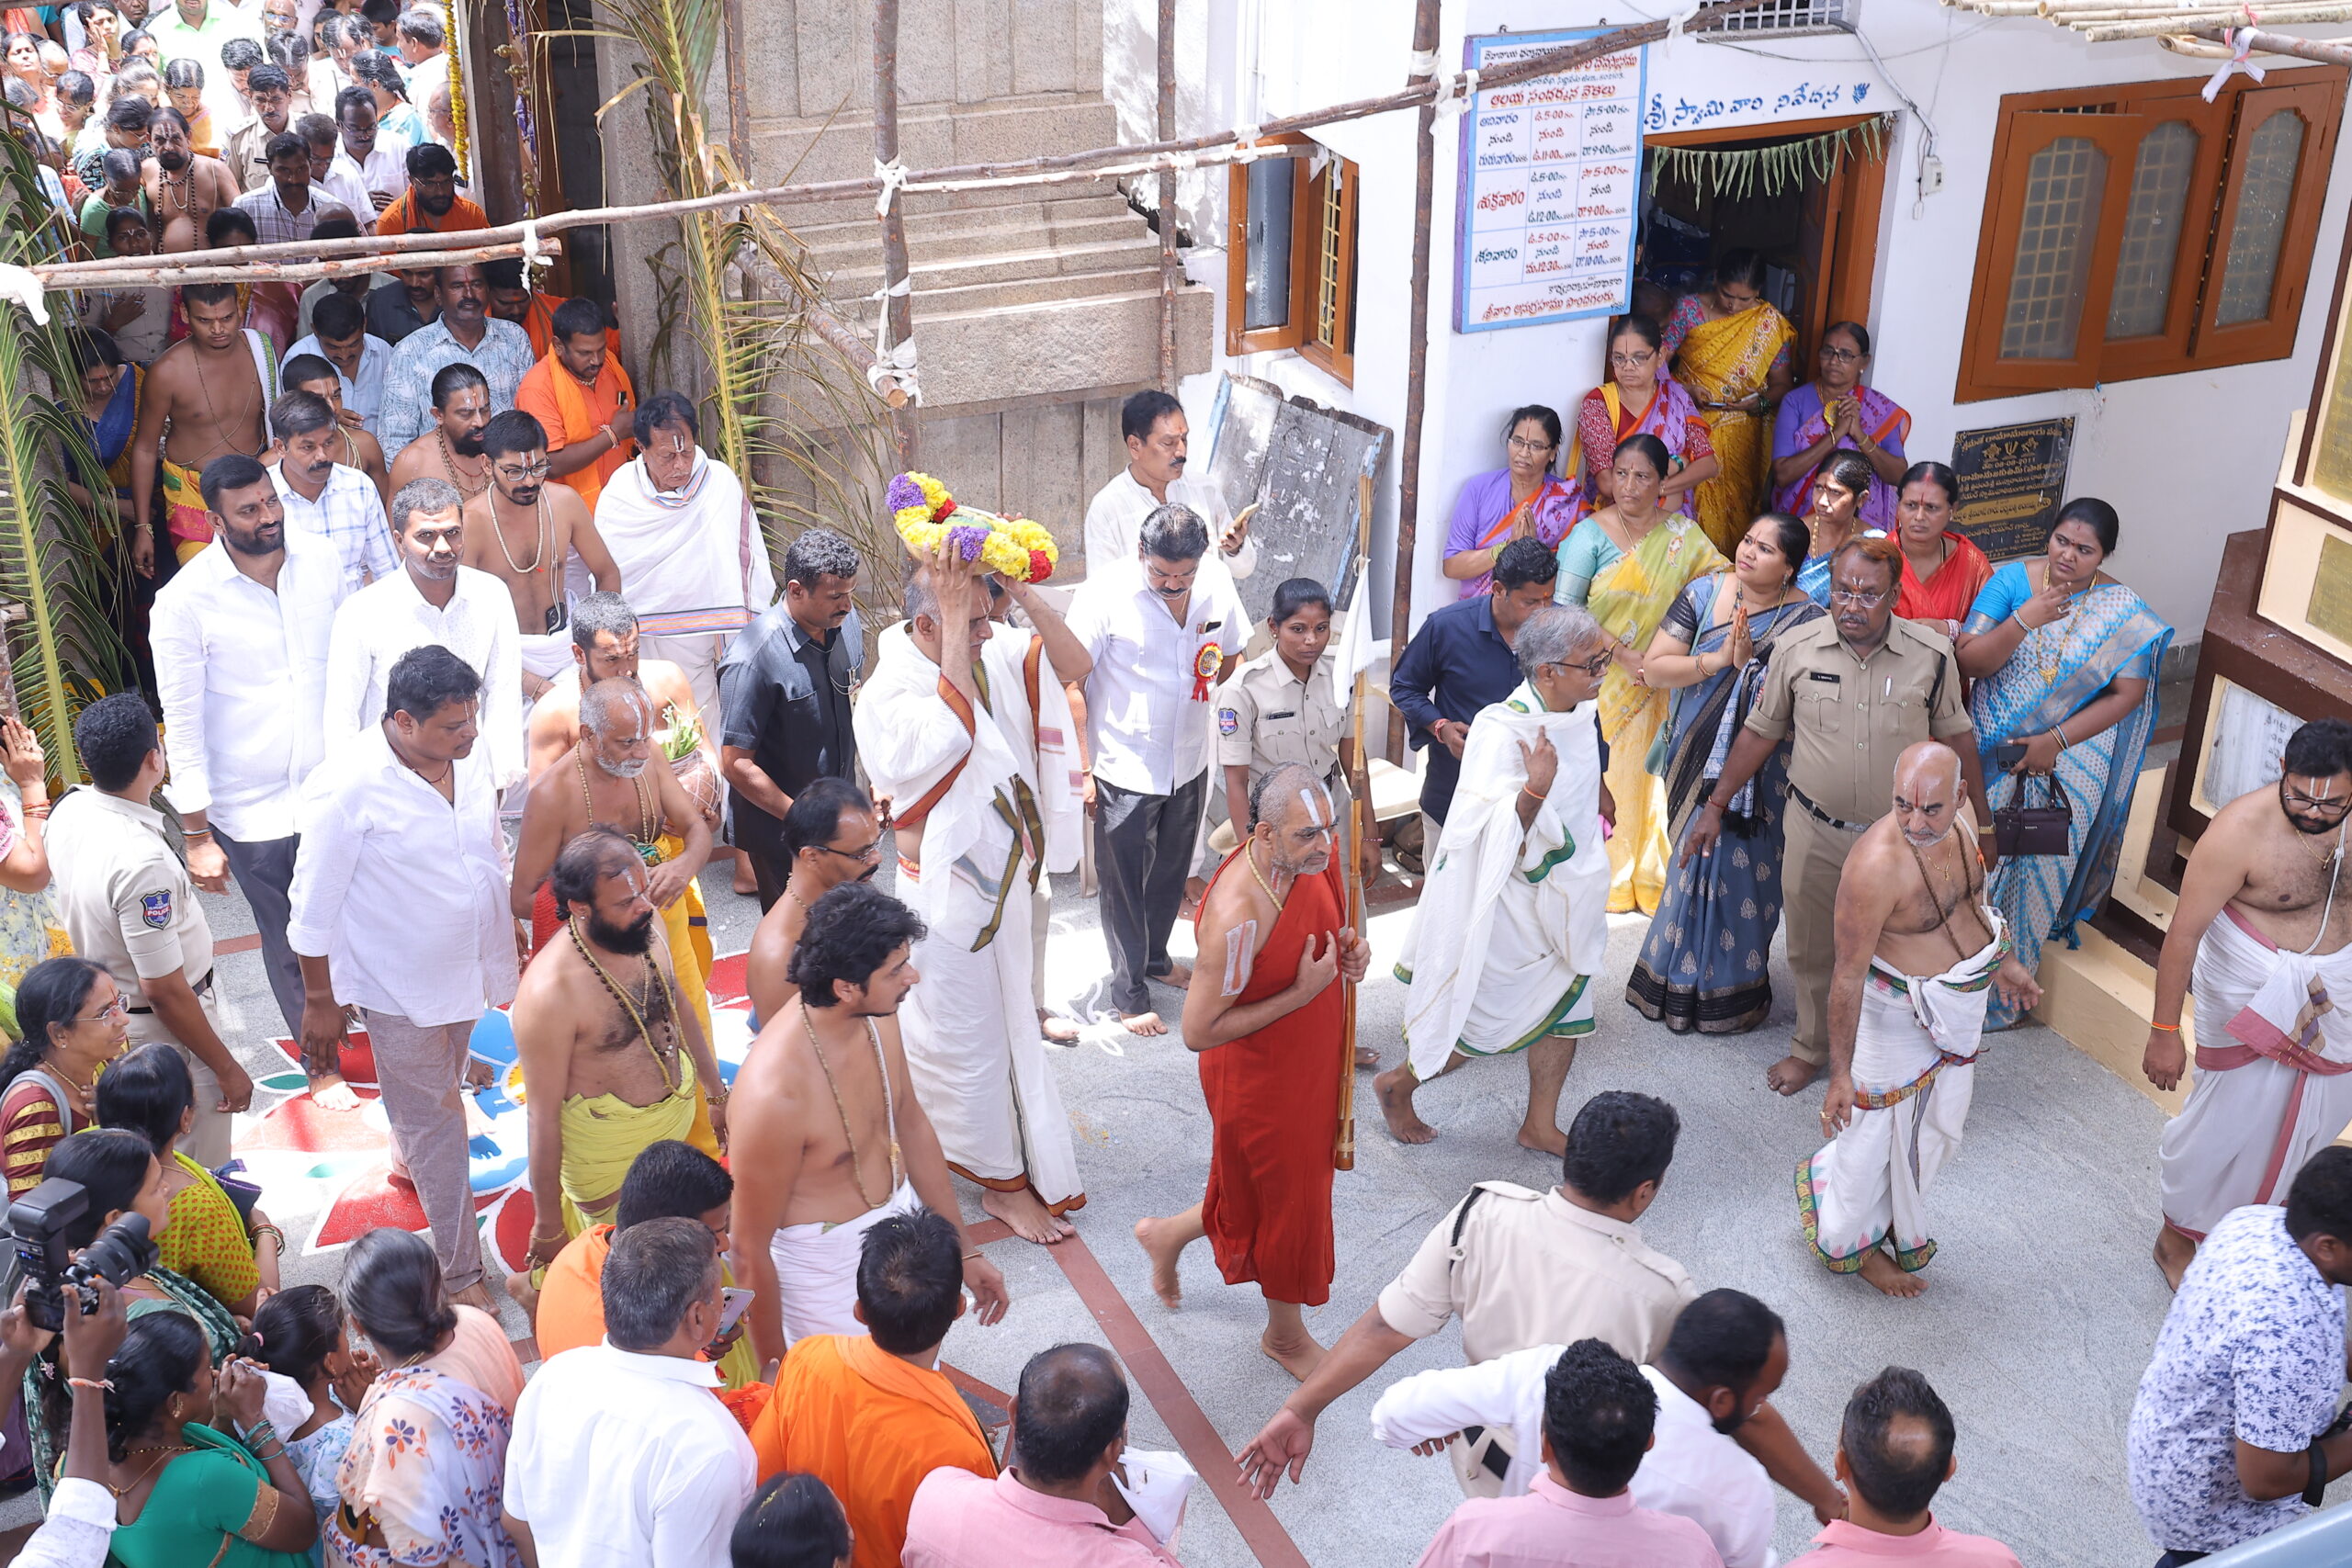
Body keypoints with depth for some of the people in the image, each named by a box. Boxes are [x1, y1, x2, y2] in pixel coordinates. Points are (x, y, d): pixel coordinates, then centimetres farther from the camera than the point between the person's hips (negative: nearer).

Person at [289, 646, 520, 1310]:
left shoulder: (469, 756, -10)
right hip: (399, 983, -6)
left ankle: (409, 1160, 60)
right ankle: (461, 1270, 18)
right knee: (434, 1118, 5)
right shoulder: (347, 788, -29)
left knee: (437, 1089, 29)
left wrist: (508, 937, 18)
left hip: (468, 962, 6)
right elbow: (315, 906, -19)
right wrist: (319, 1002, -12)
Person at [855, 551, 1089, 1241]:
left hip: (1005, 878, 7)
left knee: (1008, 1021, 22)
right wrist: (955, 622, -36)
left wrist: (1023, 593, -23)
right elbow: (952, 732, -39)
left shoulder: (996, 652, -5)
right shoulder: (888, 695, -23)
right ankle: (1005, 1181, 22)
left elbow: (1075, 664, -11)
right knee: (967, 1037, 7)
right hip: (948, 892, -7)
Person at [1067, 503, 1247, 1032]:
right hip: (1124, 769, -5)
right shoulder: (1104, 594, -19)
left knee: (1172, 872, 22)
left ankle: (1156, 958, 44)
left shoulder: (1217, 588, -4)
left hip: (1189, 764, 5)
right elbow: (1066, 681, -16)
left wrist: (1201, 691, 0)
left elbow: (1234, 655, 16)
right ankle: (1130, 994, 19)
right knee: (1125, 883, 5)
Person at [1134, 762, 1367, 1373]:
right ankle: (1286, 1334, 42)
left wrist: (1348, 947, -10)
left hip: (1313, 1059, 8)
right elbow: (1199, 1031, -28)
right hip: (1259, 1077, -8)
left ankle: (1168, 1235, 52)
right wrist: (1301, 993, -29)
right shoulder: (1237, 914, -35)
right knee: (1286, 1199, 14)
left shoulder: (1314, 856, -11)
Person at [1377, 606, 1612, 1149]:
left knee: (1566, 1007, 17)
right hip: (1515, 908, -8)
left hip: (1567, 901, 8)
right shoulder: (1501, 733, -29)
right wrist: (1535, 789, -46)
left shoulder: (1580, 713, -5)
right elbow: (1499, 843, -30)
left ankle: (1540, 1126, 34)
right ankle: (1398, 1085, 30)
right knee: (1487, 1022, 6)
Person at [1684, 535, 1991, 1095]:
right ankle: (1811, 1045, 39)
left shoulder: (1931, 654, -10)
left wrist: (1981, 824, 6)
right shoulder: (1798, 649, -8)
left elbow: (1956, 738, 2)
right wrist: (1715, 806, 3)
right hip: (1815, 832, 1)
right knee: (1811, 950, 16)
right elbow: (1759, 732, 2)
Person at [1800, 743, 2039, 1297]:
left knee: (1939, 1121, 24)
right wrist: (1839, 1073, -24)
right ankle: (1855, 1243, 35)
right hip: (1902, 1016, -8)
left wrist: (2003, 962, 22)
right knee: (1883, 1131, 10)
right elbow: (1848, 973, -28)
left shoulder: (1956, 822, -12)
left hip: (1962, 1000, 8)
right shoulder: (1876, 866, -35)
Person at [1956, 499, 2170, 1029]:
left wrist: (2055, 741, -19)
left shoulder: (2124, 612, -9)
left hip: (2068, 764, -1)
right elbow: (1968, 661, -12)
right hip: (1991, 753, 1)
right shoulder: (2013, 580, -7)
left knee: (2036, 870, 6)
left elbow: (2127, 694, -11)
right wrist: (2024, 621, -27)